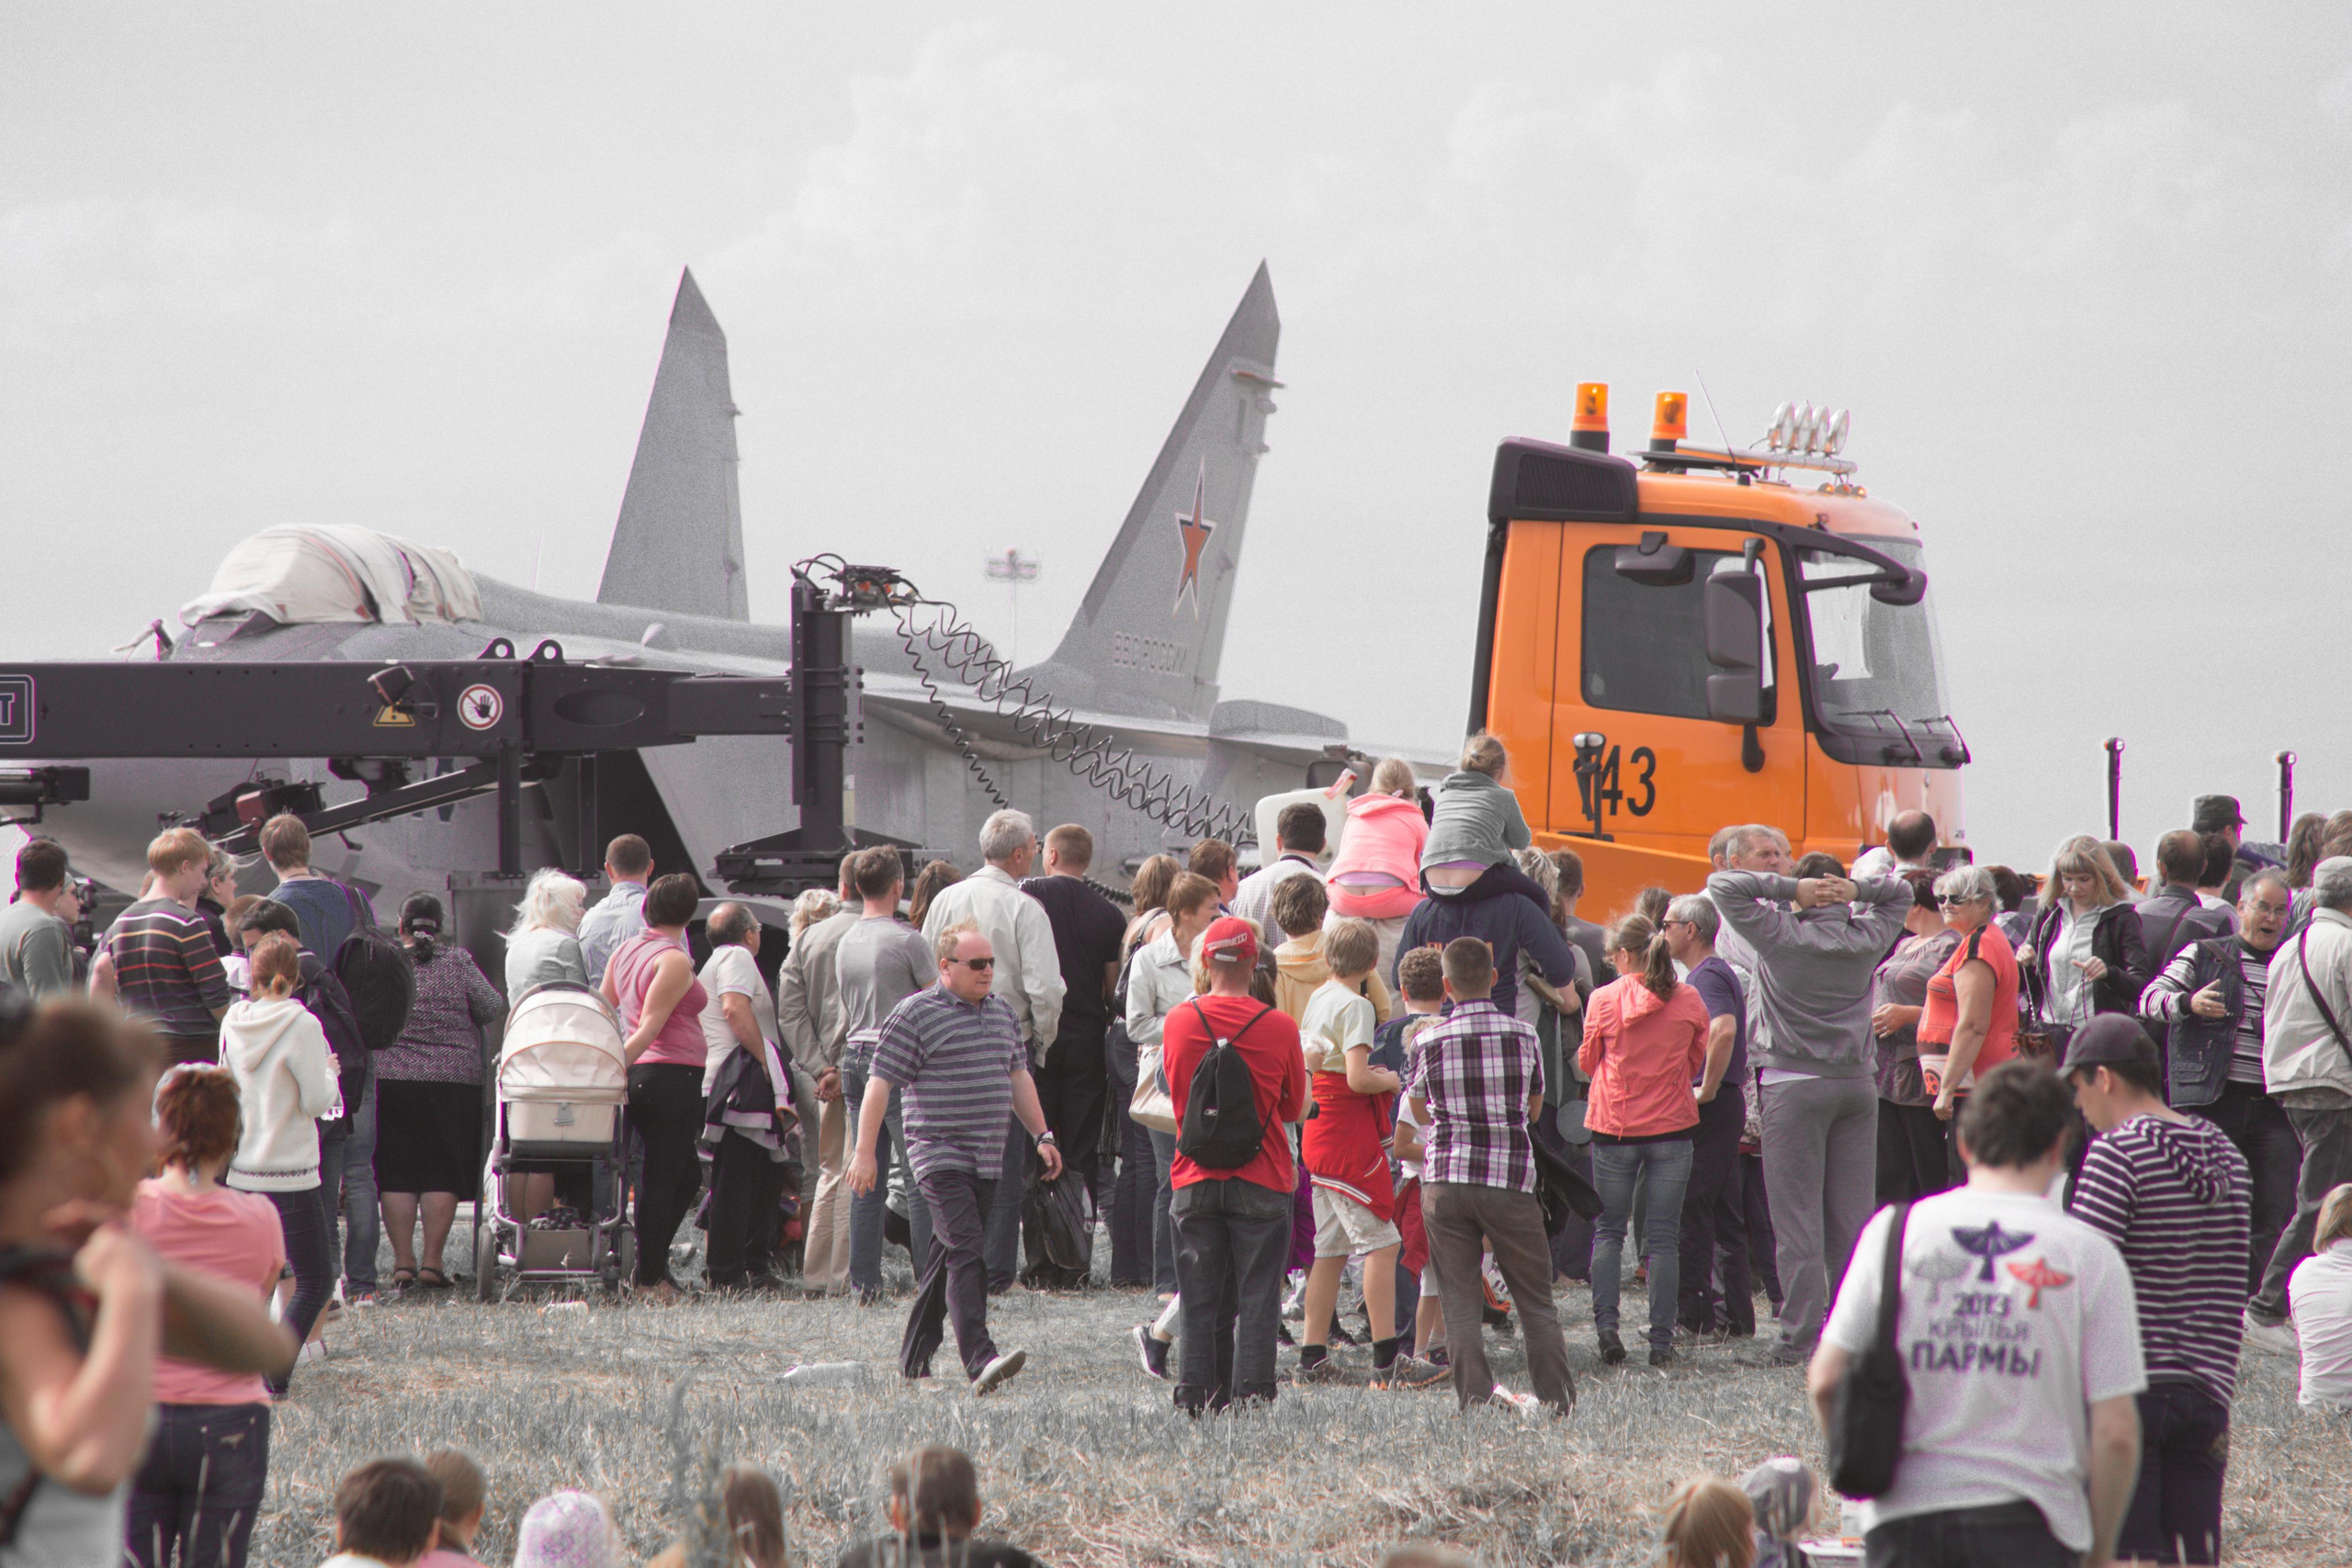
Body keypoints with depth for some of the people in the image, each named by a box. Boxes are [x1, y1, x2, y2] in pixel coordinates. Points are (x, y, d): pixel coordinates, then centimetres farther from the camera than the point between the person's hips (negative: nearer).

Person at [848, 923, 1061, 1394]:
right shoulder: (916, 1014, -7)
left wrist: (1042, 1135, 19)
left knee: (948, 1256, 12)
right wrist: (864, 1153, -11)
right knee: (966, 1254, -18)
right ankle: (980, 1362, -29)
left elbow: (1018, 1077, 25)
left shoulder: (1002, 1012, 15)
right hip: (939, 1155, -7)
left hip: (987, 1159, 7)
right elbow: (880, 1084, -8)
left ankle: (914, 1356, 22)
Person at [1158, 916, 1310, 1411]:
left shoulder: (1179, 1022, -2)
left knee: (1202, 1300, 8)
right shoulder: (1279, 1027, -9)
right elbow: (1296, 1108, 3)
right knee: (1257, 1297, 2)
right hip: (1263, 1181, -2)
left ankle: (1199, 1391, 7)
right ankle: (1251, 1390, -2)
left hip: (1196, 1179, 2)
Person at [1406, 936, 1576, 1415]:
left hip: (1445, 1181, 0)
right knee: (1536, 1302, 10)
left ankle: (1476, 1402, -3)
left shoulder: (1430, 1041, -4)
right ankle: (1557, 1398, 11)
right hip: (1511, 1178, 0)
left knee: (1460, 1304, 4)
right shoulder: (1523, 1035, -2)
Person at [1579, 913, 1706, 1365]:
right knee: (1665, 1237, 4)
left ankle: (1605, 1323, -5)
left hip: (1615, 1128, -1)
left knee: (1609, 1230, 12)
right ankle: (1662, 1340, 2)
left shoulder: (1605, 1000, -7)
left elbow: (1587, 1063, 5)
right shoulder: (1689, 1001, -3)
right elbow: (1696, 1064, 10)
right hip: (1672, 1127, 1)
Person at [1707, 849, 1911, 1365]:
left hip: (1796, 1085, -4)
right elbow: (1902, 894, 20)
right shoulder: (1866, 938, 2)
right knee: (1853, 1215, 8)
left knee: (1797, 1216, -2)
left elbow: (1722, 886, -9)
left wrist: (1792, 890, -11)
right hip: (1857, 1085, 4)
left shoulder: (1781, 935, -10)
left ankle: (1800, 1337, -5)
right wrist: (1858, 891, 0)